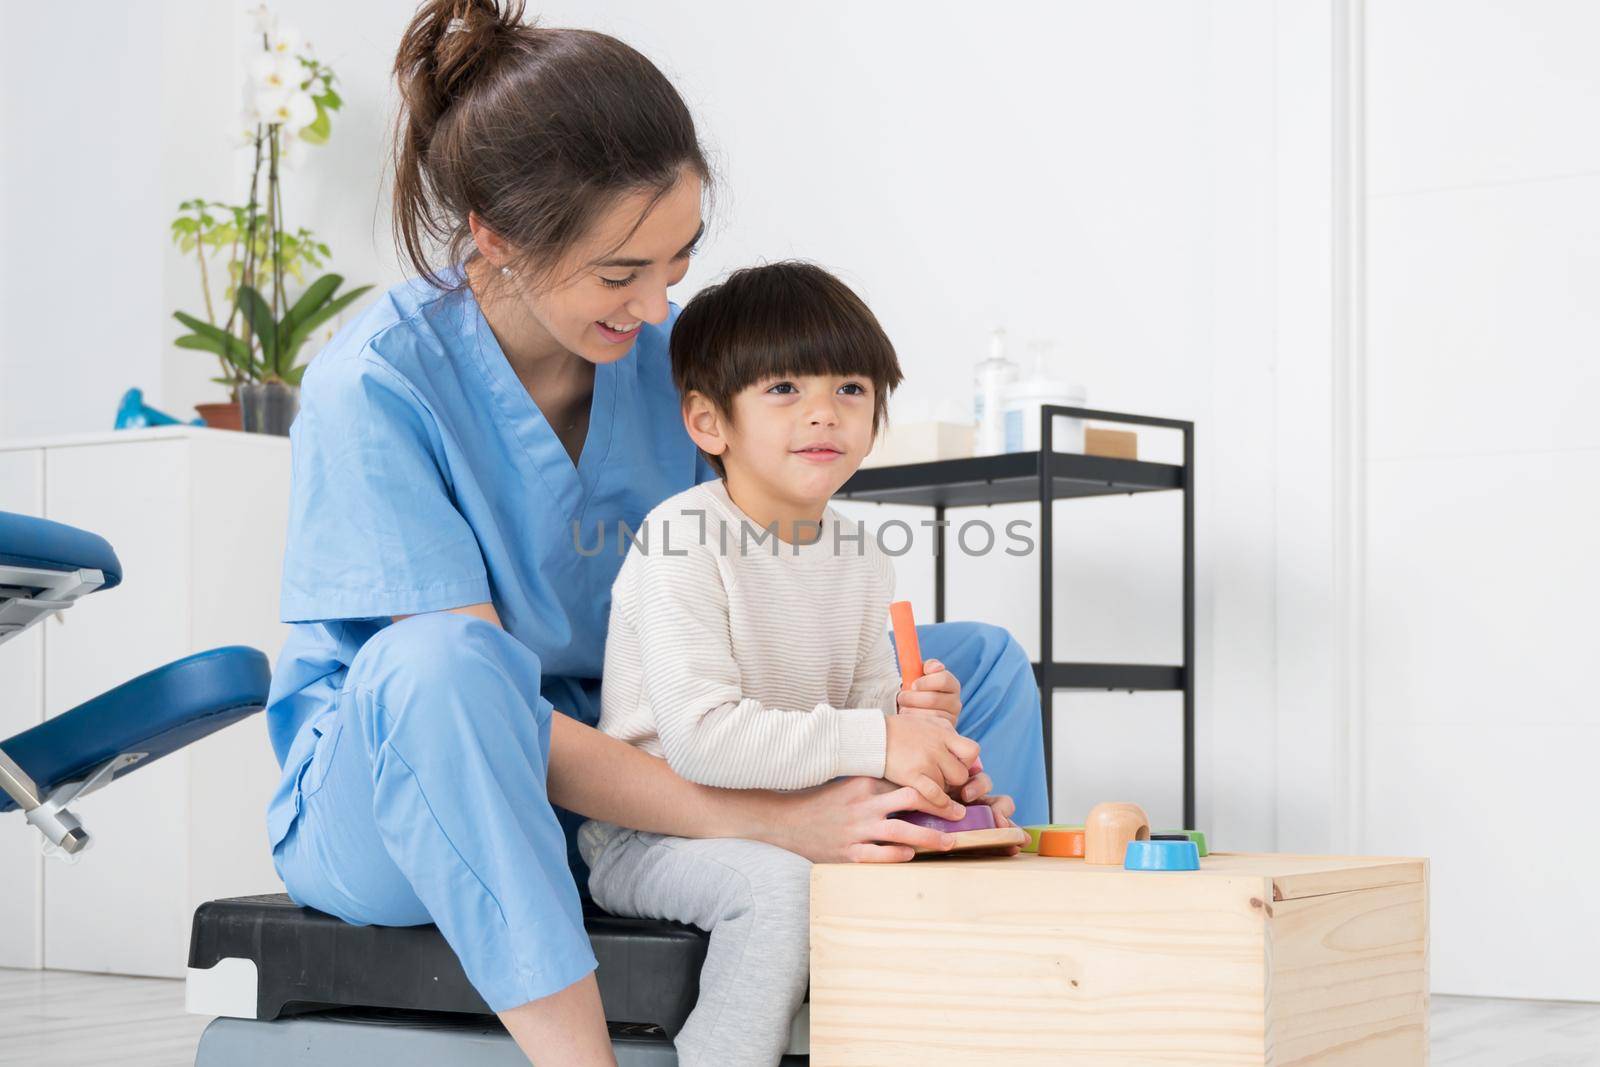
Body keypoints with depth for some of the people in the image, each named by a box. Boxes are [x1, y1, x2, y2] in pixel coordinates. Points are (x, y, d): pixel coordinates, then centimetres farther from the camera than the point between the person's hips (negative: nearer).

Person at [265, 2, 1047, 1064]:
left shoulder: (677, 350, -4)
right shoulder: (374, 385, -21)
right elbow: (465, 680, -26)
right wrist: (769, 823, -33)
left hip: (630, 765, 6)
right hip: (378, 804, -5)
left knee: (982, 662, -3)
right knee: (443, 663, -42)